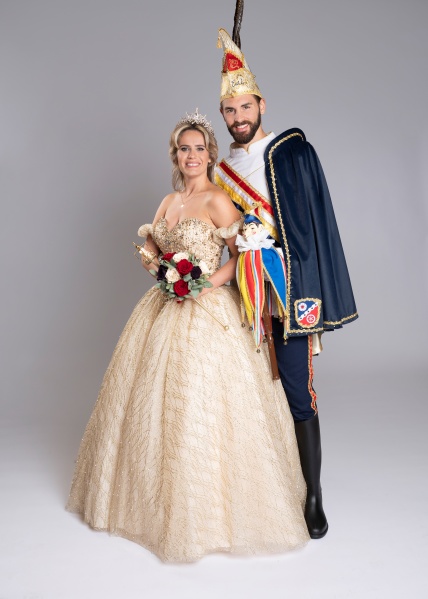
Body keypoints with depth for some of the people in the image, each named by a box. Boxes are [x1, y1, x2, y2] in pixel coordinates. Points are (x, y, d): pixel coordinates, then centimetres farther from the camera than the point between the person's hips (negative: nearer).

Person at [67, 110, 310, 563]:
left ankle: (205, 514, 17)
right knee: (150, 401, 14)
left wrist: (207, 281, -17)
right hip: (164, 310, 8)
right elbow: (148, 247, 20)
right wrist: (155, 264, -1)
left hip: (207, 312, -7)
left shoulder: (217, 200, -8)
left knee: (197, 409, -4)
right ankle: (153, 497, 36)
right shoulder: (168, 202, 13)